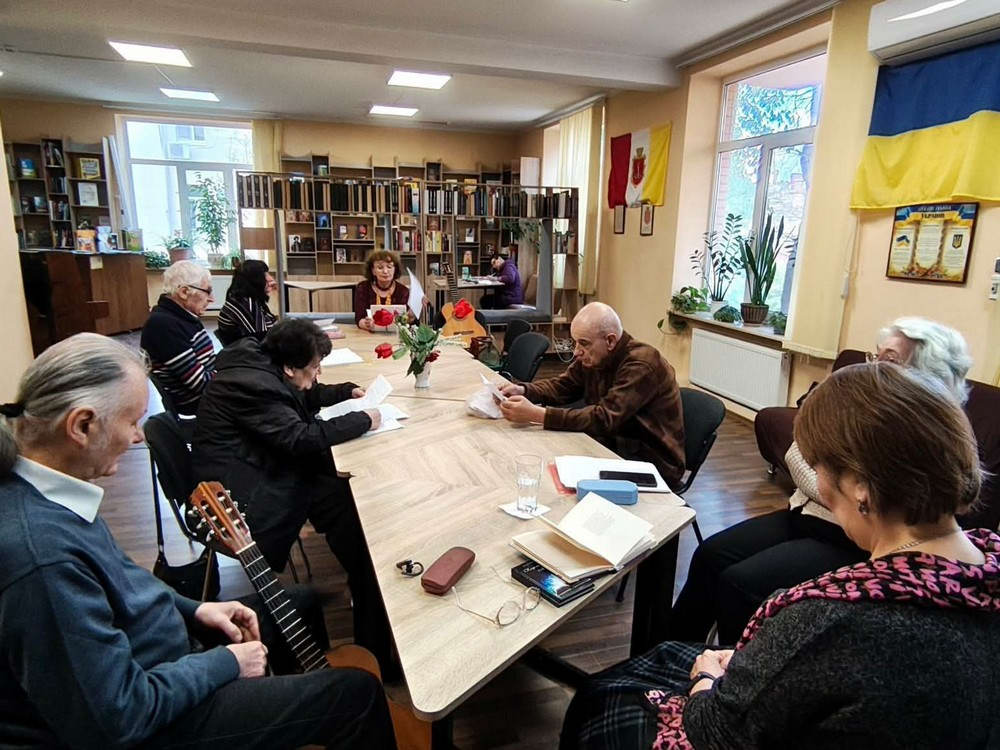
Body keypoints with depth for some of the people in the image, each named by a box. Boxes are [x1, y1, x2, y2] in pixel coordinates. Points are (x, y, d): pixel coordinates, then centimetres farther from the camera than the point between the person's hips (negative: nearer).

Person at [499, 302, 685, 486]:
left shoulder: (642, 364, -24)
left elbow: (605, 418, -32)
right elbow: (562, 386, 9)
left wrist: (537, 414, -37)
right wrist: (522, 390, -11)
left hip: (652, 462, -7)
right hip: (616, 445, 7)